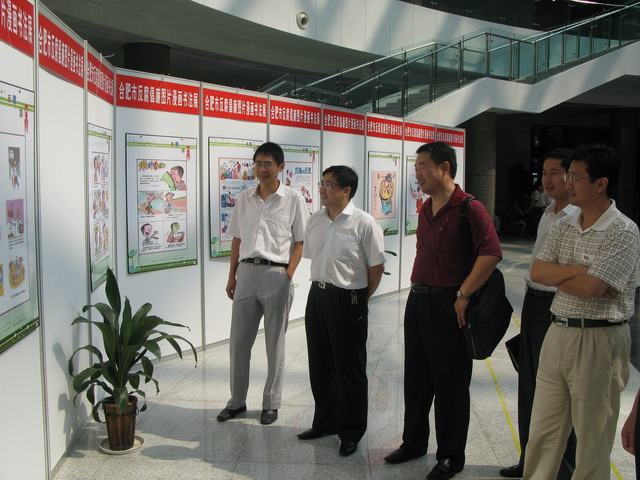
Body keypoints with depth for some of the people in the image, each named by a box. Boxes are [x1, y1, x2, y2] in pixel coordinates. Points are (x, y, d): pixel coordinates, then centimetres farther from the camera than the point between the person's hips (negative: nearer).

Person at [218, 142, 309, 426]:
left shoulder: (293, 200, -2)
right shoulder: (244, 199, 9)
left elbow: (299, 242, -2)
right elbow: (237, 239, 14)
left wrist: (288, 277, -10)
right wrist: (232, 276, 10)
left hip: (276, 274, -4)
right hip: (246, 272, 4)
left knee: (275, 344, 6)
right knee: (238, 341, 9)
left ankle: (271, 404, 20)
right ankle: (237, 401, 24)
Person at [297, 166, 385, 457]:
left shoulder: (364, 223, -13)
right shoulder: (315, 221, 7)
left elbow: (376, 266, -9)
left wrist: (361, 298, -2)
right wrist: (321, 286, 12)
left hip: (348, 299, -7)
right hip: (317, 294, 7)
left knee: (349, 368, 4)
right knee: (319, 364, 16)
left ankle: (351, 432, 18)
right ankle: (325, 422, 33)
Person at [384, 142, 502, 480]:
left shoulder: (469, 208, -14)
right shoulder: (426, 209, 12)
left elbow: (491, 253, -23)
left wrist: (463, 295, -21)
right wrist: (418, 290, 16)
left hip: (447, 305, -8)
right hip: (417, 300, 8)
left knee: (450, 384, 4)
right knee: (416, 377, 17)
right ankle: (414, 442, 33)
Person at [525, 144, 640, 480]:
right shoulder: (563, 226, 9)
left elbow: (590, 288, -22)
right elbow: (536, 272, -1)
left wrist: (554, 274, -6)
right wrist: (579, 270, -13)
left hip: (598, 341, -7)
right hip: (557, 334, 7)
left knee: (592, 437, 8)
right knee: (542, 431, 15)